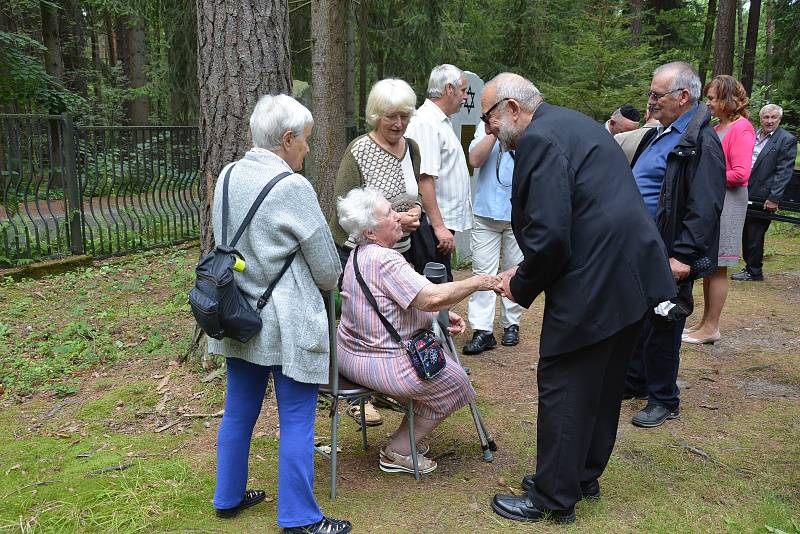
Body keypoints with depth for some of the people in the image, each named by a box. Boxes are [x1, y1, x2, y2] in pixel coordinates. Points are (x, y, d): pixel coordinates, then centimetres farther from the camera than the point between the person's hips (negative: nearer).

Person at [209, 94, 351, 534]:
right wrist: (325, 284, 11)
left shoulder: (228, 176, 4)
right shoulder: (292, 187, -17)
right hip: (286, 324, -7)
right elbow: (328, 269, -10)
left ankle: (228, 497, 35)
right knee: (296, 423, 4)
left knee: (238, 412, 19)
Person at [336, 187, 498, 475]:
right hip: (380, 362, -10)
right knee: (453, 383, 6)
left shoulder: (362, 253, 8)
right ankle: (397, 453, 13)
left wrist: (441, 315, 5)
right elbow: (431, 297, -30)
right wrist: (477, 283, -18)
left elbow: (409, 298, 15)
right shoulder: (384, 259, -26)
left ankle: (406, 438, 31)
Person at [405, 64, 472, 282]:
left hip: (441, 223, 10)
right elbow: (424, 179, -23)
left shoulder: (441, 121, 19)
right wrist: (439, 226, -25)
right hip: (431, 225, -10)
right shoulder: (426, 123, -15)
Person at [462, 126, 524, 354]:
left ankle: (511, 325, 22)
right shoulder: (485, 127, 8)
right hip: (487, 211, 1)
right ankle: (482, 331, 0)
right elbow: (475, 160, -5)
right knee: (483, 271, -2)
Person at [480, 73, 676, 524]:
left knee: (563, 388, 3)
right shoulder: (574, 124, 18)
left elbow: (550, 234, -22)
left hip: (593, 284, -10)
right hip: (634, 276, 10)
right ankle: (583, 476, 37)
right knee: (602, 385, 20)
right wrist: (528, 271, 16)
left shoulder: (540, 138, -14)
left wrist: (521, 287, -5)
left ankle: (553, 499, 17)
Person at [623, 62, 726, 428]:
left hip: (666, 257, -9)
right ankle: (634, 382, 35)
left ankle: (663, 400, 21)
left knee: (660, 329, 4)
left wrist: (681, 257, -25)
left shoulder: (702, 143, -17)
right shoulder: (660, 134, 13)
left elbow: (705, 210, -23)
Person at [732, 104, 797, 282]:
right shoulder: (752, 135, 12)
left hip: (762, 198, -6)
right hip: (746, 194, 6)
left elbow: (784, 172, -12)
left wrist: (774, 198, -17)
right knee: (746, 234, 13)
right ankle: (749, 267, 26)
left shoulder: (787, 140, -7)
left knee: (754, 235, 1)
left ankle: (754, 272, 14)